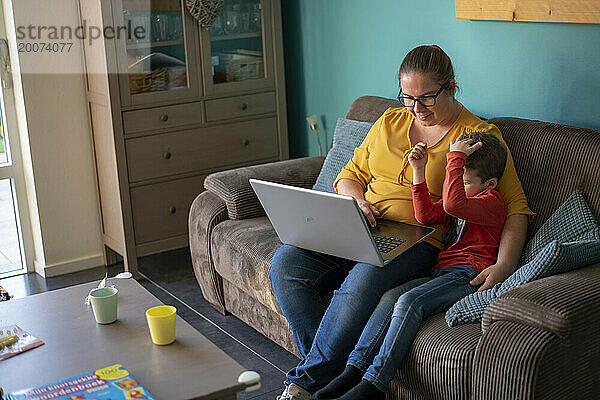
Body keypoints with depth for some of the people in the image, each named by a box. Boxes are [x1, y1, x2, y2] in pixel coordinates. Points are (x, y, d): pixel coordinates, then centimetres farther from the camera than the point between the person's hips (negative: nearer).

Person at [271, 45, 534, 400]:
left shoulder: (480, 135, 2)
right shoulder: (390, 122, 16)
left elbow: (516, 207, -3)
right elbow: (351, 174, 22)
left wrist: (504, 266, -19)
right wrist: (357, 201, -3)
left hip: (418, 242, -5)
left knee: (362, 282, -36)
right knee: (286, 262, -19)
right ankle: (330, 367, -18)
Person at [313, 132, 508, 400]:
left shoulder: (492, 201, -3)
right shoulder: (464, 196, 26)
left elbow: (452, 204, -22)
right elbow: (426, 215, 19)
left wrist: (455, 157, -15)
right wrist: (418, 170, 12)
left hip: (469, 275, -8)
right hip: (442, 272, 8)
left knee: (409, 301, -30)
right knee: (391, 297, -19)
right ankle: (355, 369, -26)